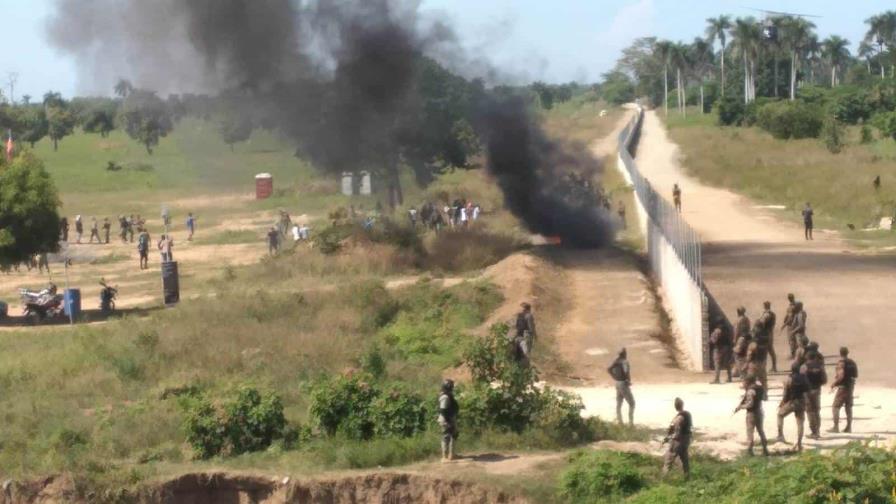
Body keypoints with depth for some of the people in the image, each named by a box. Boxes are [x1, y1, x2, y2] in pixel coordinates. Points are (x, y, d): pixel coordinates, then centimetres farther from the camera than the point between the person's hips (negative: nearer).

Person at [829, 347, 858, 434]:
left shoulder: (841, 362, -14)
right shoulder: (852, 362, 8)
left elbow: (841, 376, -21)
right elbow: (856, 375, 13)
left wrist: (834, 384, -10)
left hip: (843, 386, -7)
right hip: (851, 387, 7)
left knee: (836, 407, -2)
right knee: (849, 407, 12)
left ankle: (836, 427, -8)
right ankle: (849, 427, 12)